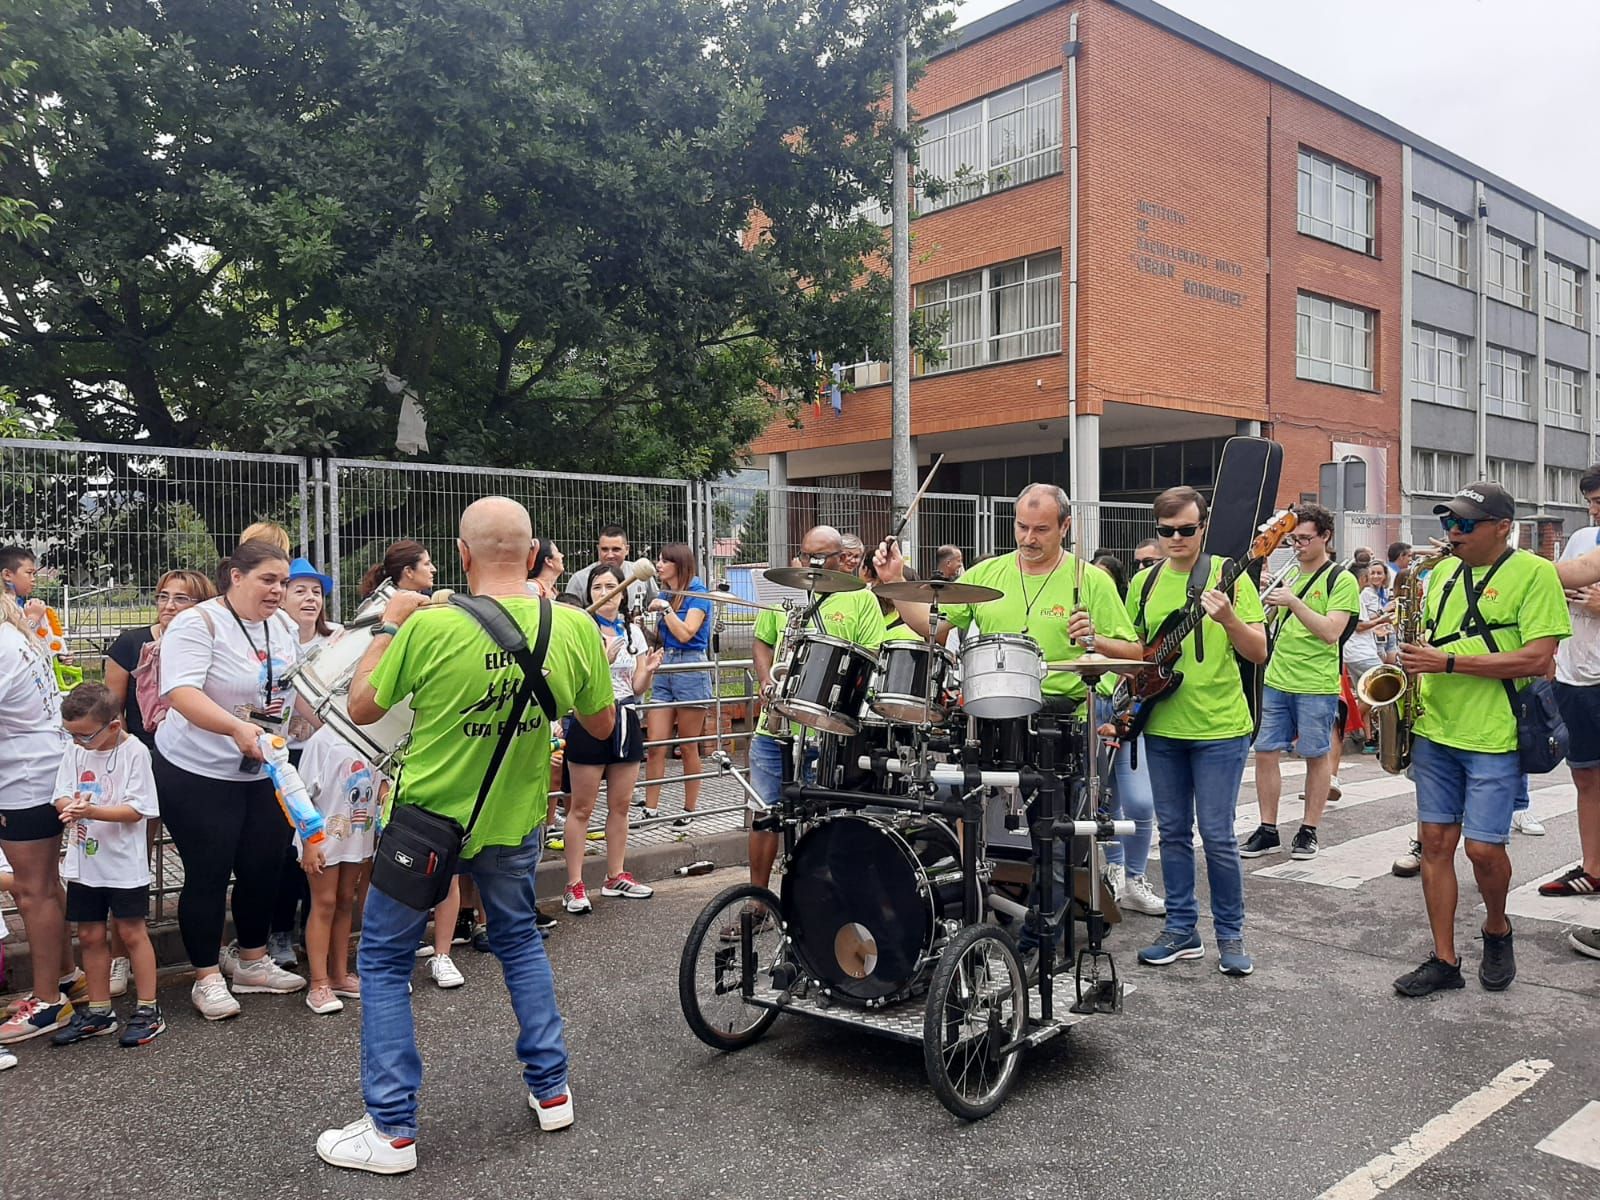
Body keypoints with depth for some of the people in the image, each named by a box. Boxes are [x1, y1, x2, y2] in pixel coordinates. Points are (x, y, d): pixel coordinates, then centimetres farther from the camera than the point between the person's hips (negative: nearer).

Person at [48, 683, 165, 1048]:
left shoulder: (134, 753, -14)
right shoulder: (75, 751, 2)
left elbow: (137, 809, -17)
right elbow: (62, 795, 1)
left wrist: (92, 811, -29)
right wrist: (70, 807, -22)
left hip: (123, 863, -5)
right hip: (84, 862, 5)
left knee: (131, 932, 2)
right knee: (90, 935, 12)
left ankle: (148, 1010, 11)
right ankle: (99, 1011, 25)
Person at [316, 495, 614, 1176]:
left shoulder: (430, 627, -23)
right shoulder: (574, 627, -13)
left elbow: (362, 708, -7)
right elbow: (602, 726, 1)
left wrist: (389, 628, 3)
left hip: (425, 817, -3)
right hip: (513, 820, 4)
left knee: (383, 960, 14)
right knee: (519, 940, 27)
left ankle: (392, 1130, 17)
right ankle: (550, 1089, 32)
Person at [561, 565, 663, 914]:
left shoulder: (633, 632, 10)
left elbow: (637, 688, 11)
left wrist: (649, 671, -9)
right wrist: (605, 659, -26)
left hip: (626, 720, 5)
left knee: (620, 804, 11)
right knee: (582, 808, -2)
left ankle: (615, 877, 22)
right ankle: (574, 885, 3)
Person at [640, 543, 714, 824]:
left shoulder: (697, 593, -7)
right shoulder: (664, 594, 12)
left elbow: (685, 634, -17)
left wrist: (665, 607, -12)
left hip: (691, 667, -6)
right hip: (665, 667, 6)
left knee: (688, 747, 3)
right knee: (654, 745, 1)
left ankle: (690, 810, 14)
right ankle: (650, 809, 7)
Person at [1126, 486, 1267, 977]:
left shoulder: (1230, 576, -6)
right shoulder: (1145, 582, 6)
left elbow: (1259, 653, -9)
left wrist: (1229, 620, -28)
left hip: (1219, 729, -4)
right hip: (1161, 728, 4)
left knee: (1217, 836, -2)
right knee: (1173, 832, 11)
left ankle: (1230, 935, 15)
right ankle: (1182, 930, 23)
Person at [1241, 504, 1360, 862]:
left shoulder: (1341, 580, -6)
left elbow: (1331, 632, -17)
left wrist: (1293, 602, -24)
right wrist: (1265, 599, -1)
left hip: (1316, 685, -5)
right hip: (1276, 681, 6)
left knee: (1317, 756, 6)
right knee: (1265, 752, 3)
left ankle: (1308, 831, 17)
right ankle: (1268, 830, 11)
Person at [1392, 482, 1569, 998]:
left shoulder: (1534, 573, -7)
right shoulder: (1442, 572, 12)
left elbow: (1538, 659, -16)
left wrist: (1448, 663, -19)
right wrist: (1414, 666, 2)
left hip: (1495, 737, -5)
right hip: (1434, 731, 6)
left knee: (1484, 847, -5)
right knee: (1436, 841, 5)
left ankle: (1497, 930, 25)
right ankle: (1444, 960, 14)